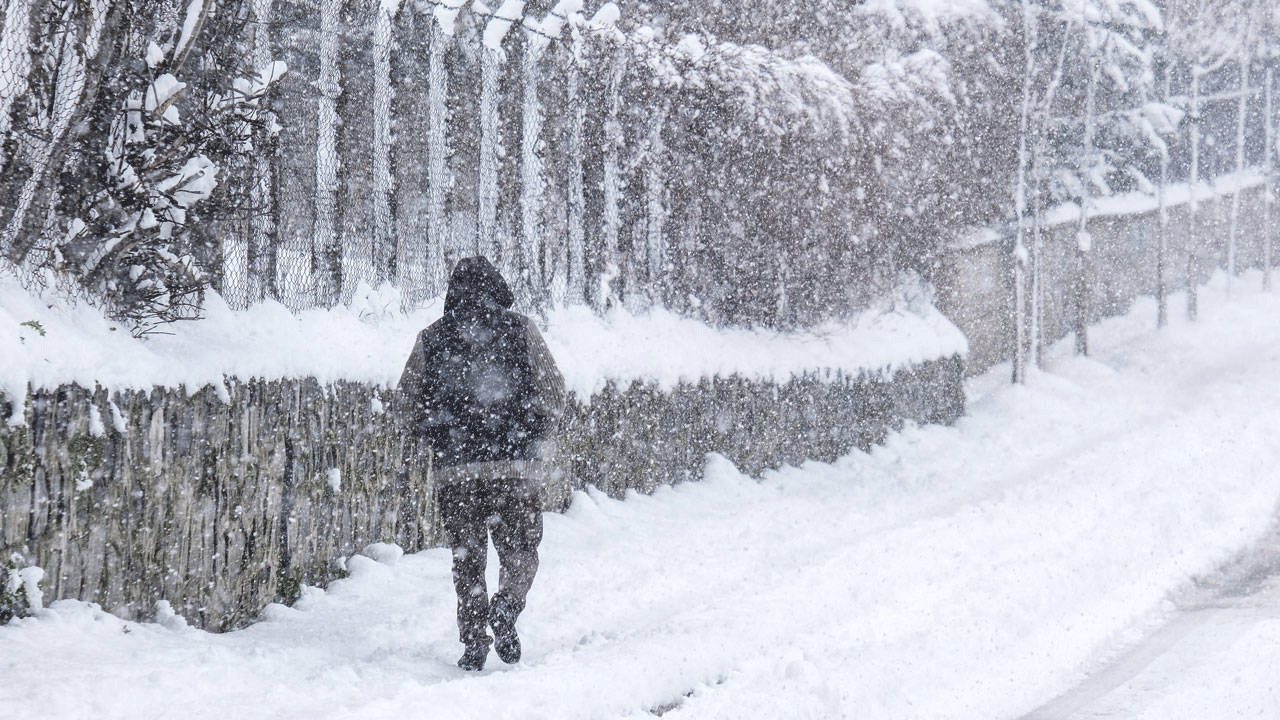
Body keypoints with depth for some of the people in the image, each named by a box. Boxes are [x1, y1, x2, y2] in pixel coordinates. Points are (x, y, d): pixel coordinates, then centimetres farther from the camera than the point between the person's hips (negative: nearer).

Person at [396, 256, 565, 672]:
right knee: (520, 550, 9)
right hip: (516, 465, -1)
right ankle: (505, 608, -19)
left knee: (467, 557, 9)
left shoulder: (431, 339, 6)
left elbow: (409, 401, 9)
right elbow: (553, 392, 1)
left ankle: (474, 642, 1)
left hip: (453, 468, 1)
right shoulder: (521, 332, 2)